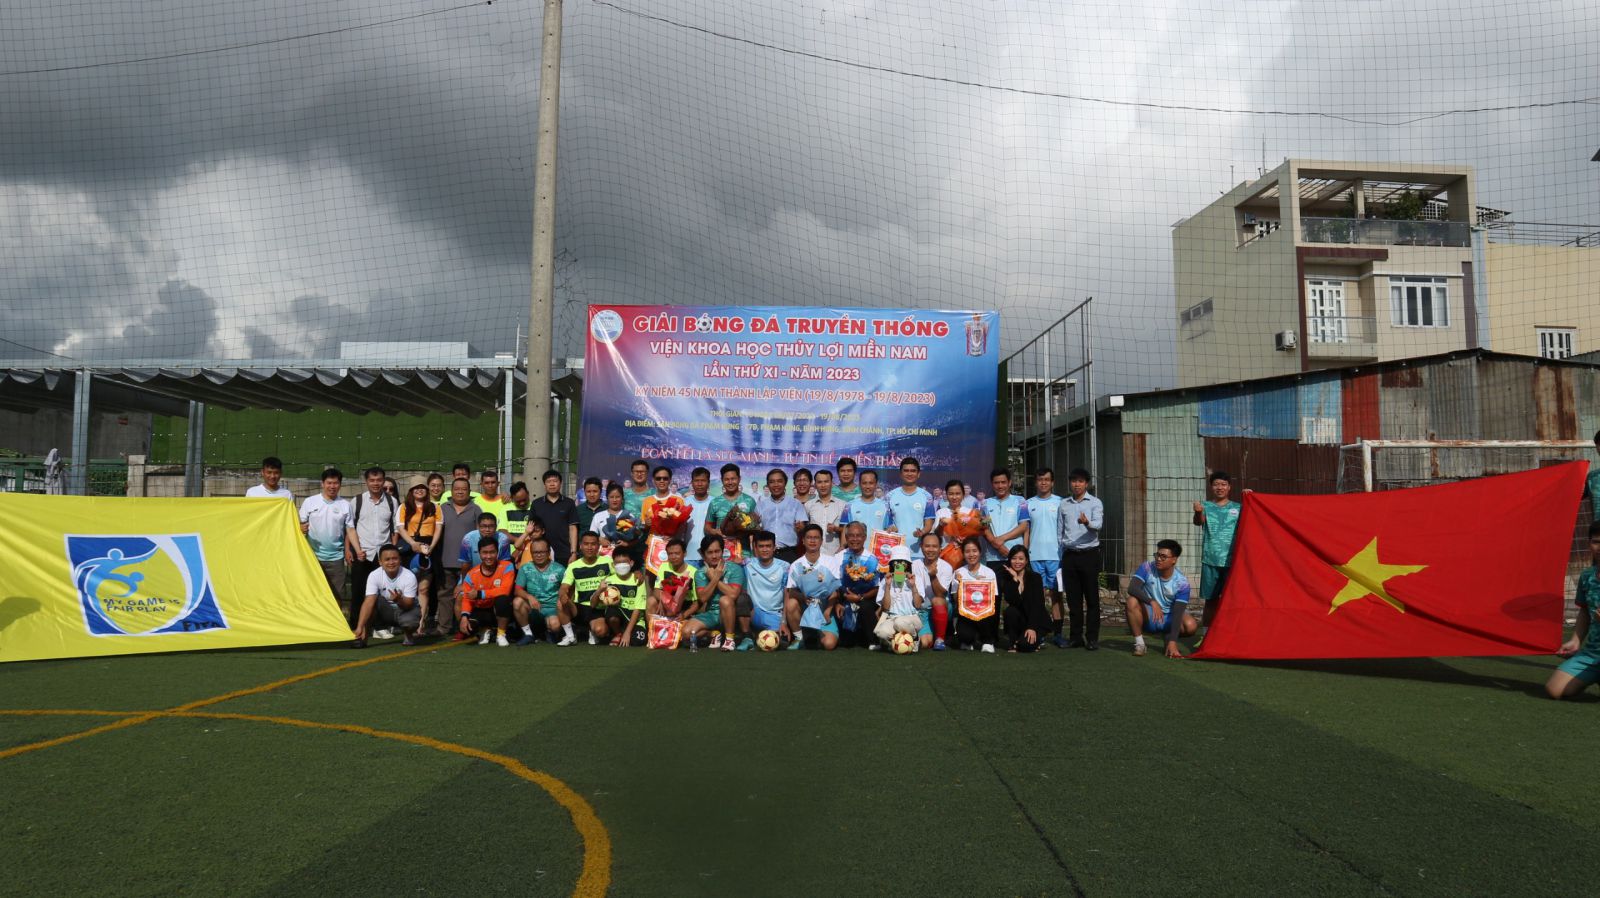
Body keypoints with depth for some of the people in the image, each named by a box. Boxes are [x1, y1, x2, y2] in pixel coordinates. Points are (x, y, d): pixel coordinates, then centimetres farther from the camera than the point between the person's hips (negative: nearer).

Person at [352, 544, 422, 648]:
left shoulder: (409, 577, -24)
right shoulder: (374, 576, -20)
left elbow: (408, 605, -23)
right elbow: (368, 602, -27)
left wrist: (399, 600, -47)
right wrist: (360, 627, -37)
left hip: (407, 608, -2)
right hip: (386, 611, 2)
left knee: (409, 621, -36)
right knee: (373, 599, -29)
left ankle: (409, 635, 1)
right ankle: (363, 636, -19)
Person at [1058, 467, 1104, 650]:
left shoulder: (1095, 503, -1)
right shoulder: (1063, 504, 10)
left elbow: (1098, 524, -18)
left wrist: (1087, 522, -40)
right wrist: (1059, 555, 9)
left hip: (1089, 554, -3)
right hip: (1069, 555, 3)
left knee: (1092, 598, 0)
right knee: (1073, 598, 7)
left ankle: (1092, 637, 5)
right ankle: (1076, 636, 13)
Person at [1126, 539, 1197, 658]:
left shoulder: (1182, 582, -16)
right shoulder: (1147, 568, -15)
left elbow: (1177, 613, -23)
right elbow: (1132, 588, -29)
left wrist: (1172, 642, -32)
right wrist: (1152, 602, -44)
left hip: (1168, 619, 1)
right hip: (1148, 617, 0)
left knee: (1190, 626, -29)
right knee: (1132, 601, -31)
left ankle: (1168, 637, 6)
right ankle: (1139, 643, -14)